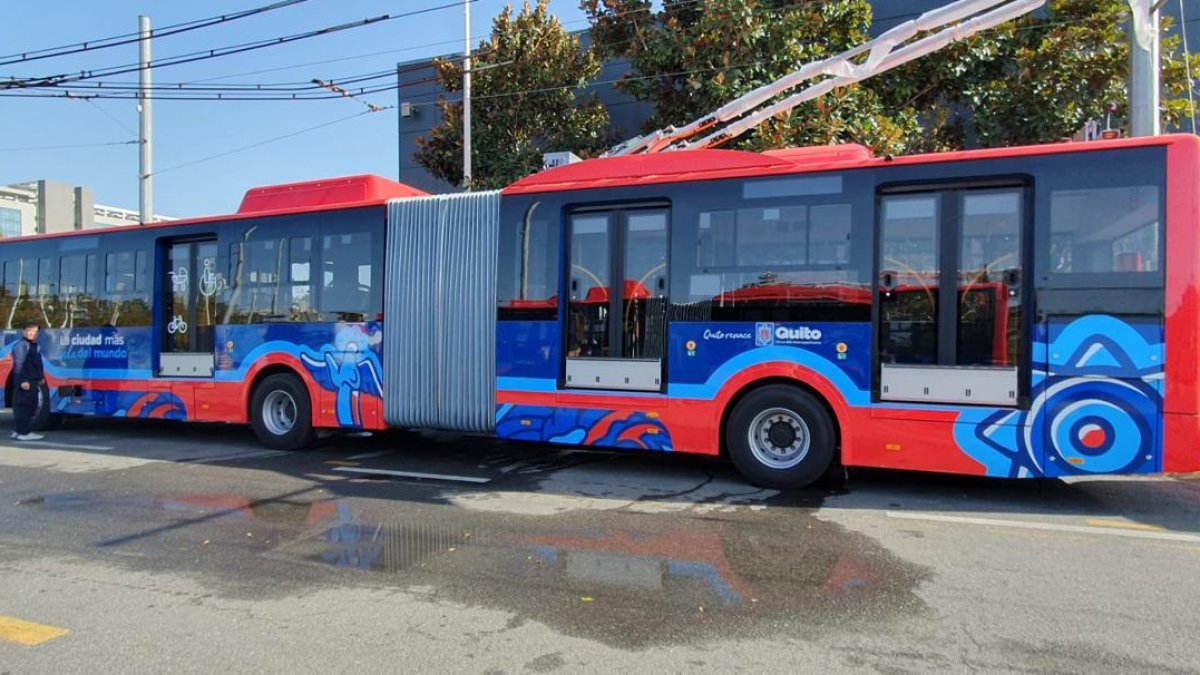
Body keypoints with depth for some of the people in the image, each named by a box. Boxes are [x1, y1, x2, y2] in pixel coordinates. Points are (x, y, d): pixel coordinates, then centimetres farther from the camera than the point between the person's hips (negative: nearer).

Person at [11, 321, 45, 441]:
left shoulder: (33, 345, 20)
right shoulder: (21, 345, -10)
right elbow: (19, 364, -18)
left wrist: (40, 378, 23)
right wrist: (23, 380, -23)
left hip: (33, 381, 10)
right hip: (25, 382, -10)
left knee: (30, 405, 12)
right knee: (24, 405, -8)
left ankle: (19, 430, 20)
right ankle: (23, 432, -7)